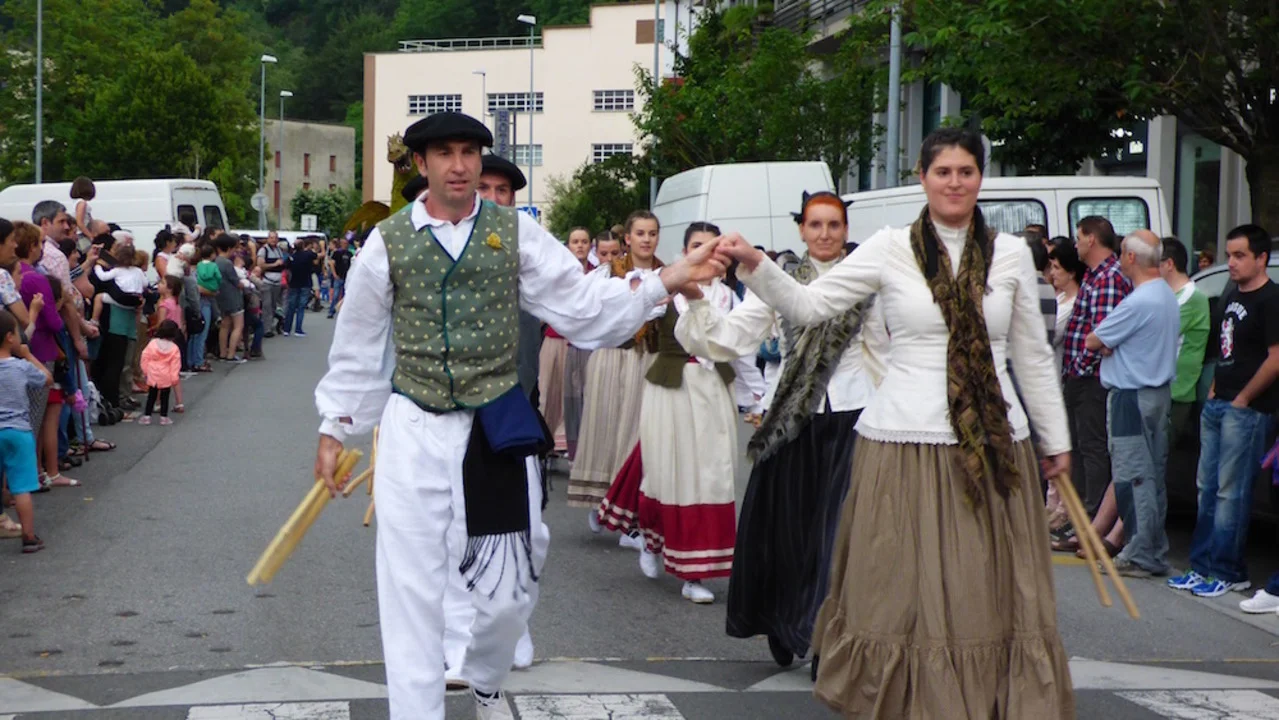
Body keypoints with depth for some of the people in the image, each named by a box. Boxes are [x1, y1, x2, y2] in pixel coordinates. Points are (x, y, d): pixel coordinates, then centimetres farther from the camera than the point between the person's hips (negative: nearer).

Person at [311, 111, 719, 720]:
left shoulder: (515, 233, 2)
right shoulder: (387, 241, 0)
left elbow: (583, 305, -1)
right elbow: (357, 346, 9)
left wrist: (665, 282, -13)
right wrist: (334, 428, 12)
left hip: (497, 429, 1)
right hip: (414, 430, -1)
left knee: (507, 588, 9)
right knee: (411, 588, -1)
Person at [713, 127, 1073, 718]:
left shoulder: (1011, 253, 7)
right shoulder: (890, 248, 1)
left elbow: (1032, 356, 13)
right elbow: (809, 306, -2)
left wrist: (1056, 439, 15)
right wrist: (756, 266, -17)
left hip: (994, 442, 2)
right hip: (906, 440, -2)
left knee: (992, 593, 5)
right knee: (904, 591, 2)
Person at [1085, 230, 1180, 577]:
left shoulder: (1138, 302, -20)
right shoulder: (1167, 296, 13)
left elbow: (1093, 341, -13)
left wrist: (1098, 339, 6)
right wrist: (1109, 344, 1)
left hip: (1132, 396, -10)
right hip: (1159, 392, 10)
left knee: (1131, 477, -5)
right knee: (1153, 476, 13)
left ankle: (1139, 556, -2)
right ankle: (1155, 553, 18)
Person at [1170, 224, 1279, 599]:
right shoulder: (1232, 296, 16)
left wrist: (1242, 399, -12)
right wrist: (1214, 389, 12)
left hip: (1245, 410, -9)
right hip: (1217, 404, 9)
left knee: (1231, 493, -6)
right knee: (1207, 487, 11)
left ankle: (1228, 573, 0)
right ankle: (1203, 565, 17)